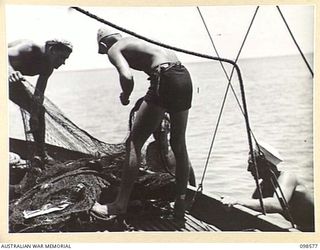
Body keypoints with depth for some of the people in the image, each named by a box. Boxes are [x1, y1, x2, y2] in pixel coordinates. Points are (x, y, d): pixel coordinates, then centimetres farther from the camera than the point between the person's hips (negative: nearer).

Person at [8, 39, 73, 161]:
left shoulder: (47, 68, -8)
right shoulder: (30, 48, -31)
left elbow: (39, 95, -6)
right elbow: (6, 55, -49)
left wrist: (34, 114, -18)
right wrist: (10, 71, -69)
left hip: (12, 80, 8)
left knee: (39, 110, 7)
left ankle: (41, 154, 16)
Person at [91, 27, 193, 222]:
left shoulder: (113, 50, 5)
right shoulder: (131, 41, 28)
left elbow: (127, 77, -16)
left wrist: (125, 97, 5)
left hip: (166, 78, -8)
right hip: (185, 76, 8)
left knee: (134, 143, 0)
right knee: (179, 145, 16)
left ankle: (121, 205, 3)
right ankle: (181, 206, 26)